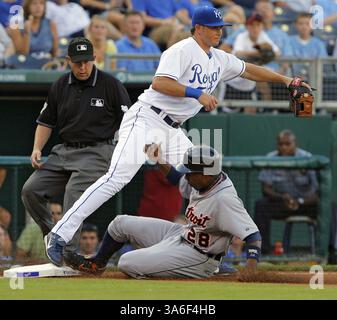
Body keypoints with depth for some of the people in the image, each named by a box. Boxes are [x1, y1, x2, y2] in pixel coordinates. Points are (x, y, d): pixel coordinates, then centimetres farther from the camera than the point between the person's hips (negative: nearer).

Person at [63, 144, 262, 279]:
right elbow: (178, 179, 17)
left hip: (198, 257, -9)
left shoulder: (224, 199, -33)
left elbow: (252, 234, -37)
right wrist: (161, 161, 2)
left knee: (127, 264, -20)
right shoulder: (202, 180, -7)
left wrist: (251, 271, -51)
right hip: (181, 234, 9)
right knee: (121, 223, 16)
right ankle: (97, 264, 39)